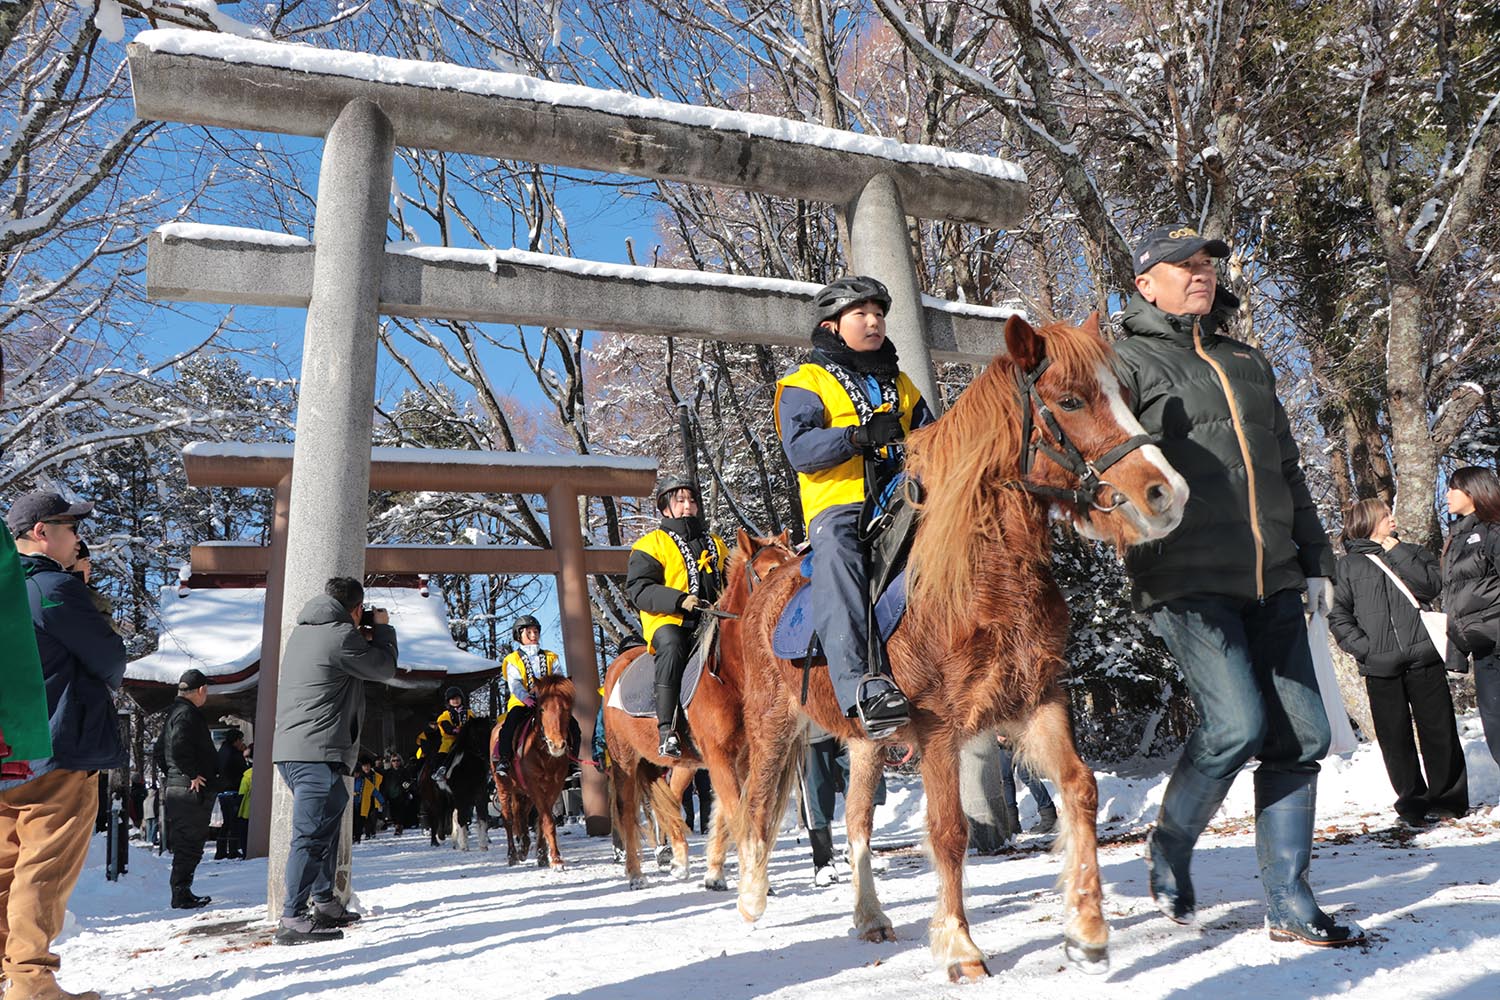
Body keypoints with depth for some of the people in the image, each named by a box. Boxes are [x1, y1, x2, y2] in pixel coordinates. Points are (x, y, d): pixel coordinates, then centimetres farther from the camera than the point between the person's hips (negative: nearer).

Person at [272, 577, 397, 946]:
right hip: (318, 752, -10)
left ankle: (325, 904, 29)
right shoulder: (342, 636, -13)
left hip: (290, 750, 10)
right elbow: (384, 668, -1)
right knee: (312, 835, -9)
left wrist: (364, 637, 15)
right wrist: (383, 628, 13)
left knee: (328, 822, 21)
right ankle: (293, 920, -10)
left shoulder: (302, 631, 15)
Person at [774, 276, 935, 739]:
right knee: (837, 551, -38)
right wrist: (860, 436, -19)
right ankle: (862, 683, -48)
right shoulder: (806, 383, 12)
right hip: (839, 507, -5)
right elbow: (800, 449, -4)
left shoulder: (901, 384, 30)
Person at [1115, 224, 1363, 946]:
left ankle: (1289, 905, 14)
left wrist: (1315, 559, 21)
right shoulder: (1126, 360, 3)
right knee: (1237, 723, -17)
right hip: (1185, 578, -7)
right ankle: (1170, 846, 11)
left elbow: (1287, 471, 26)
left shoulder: (1249, 364, 23)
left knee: (1302, 735, 3)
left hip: (1270, 577, 7)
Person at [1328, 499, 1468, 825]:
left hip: (1424, 658, 1)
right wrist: (1362, 647, -8)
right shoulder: (1348, 565, 9)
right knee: (1395, 737, 2)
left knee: (1439, 730, 3)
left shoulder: (1413, 553, 16)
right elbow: (1338, 615, 5)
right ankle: (1412, 800, 13)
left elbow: (1430, 586, -4)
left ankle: (1448, 796, 16)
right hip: (1380, 666, -1)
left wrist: (1396, 553, -5)